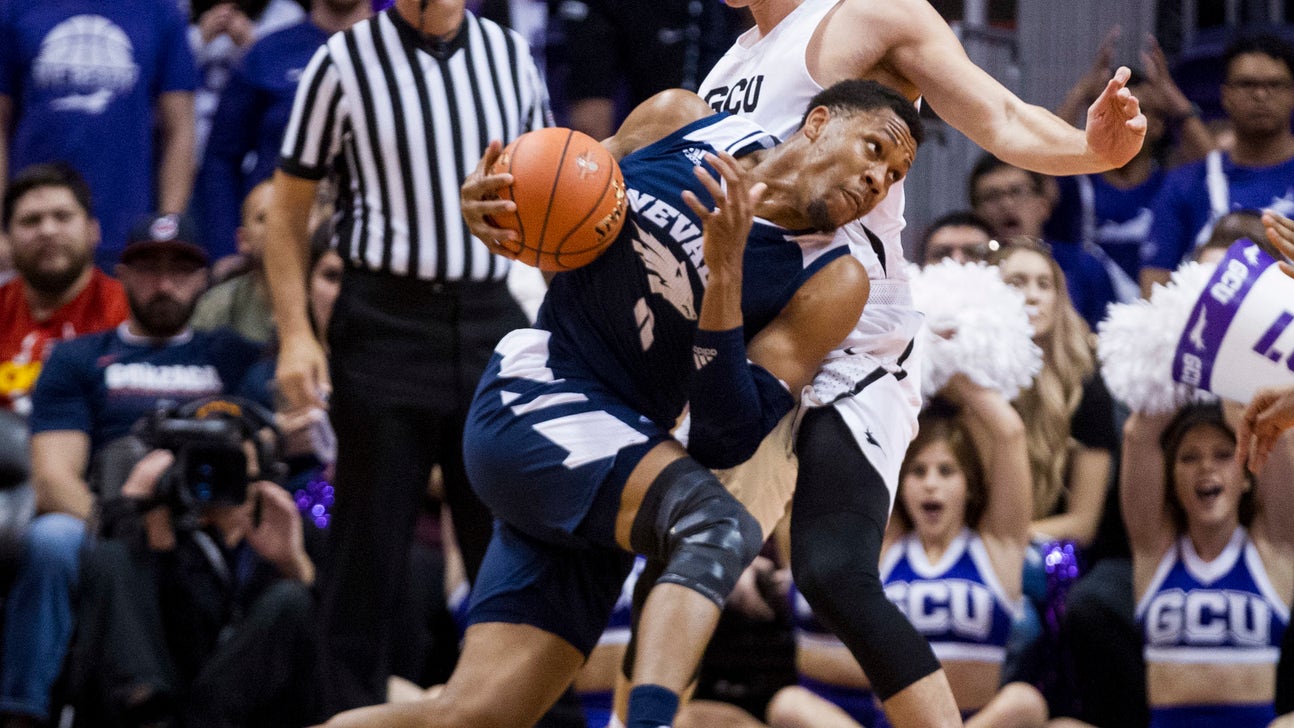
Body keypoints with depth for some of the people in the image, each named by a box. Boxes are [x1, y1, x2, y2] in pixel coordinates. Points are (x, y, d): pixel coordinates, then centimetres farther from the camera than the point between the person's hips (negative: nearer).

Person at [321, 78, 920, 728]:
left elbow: (725, 443, -12)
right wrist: (487, 206, -7)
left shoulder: (831, 284, -2)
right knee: (719, 524, -31)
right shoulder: (675, 123, 0)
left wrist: (726, 273, -22)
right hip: (531, 399, -4)